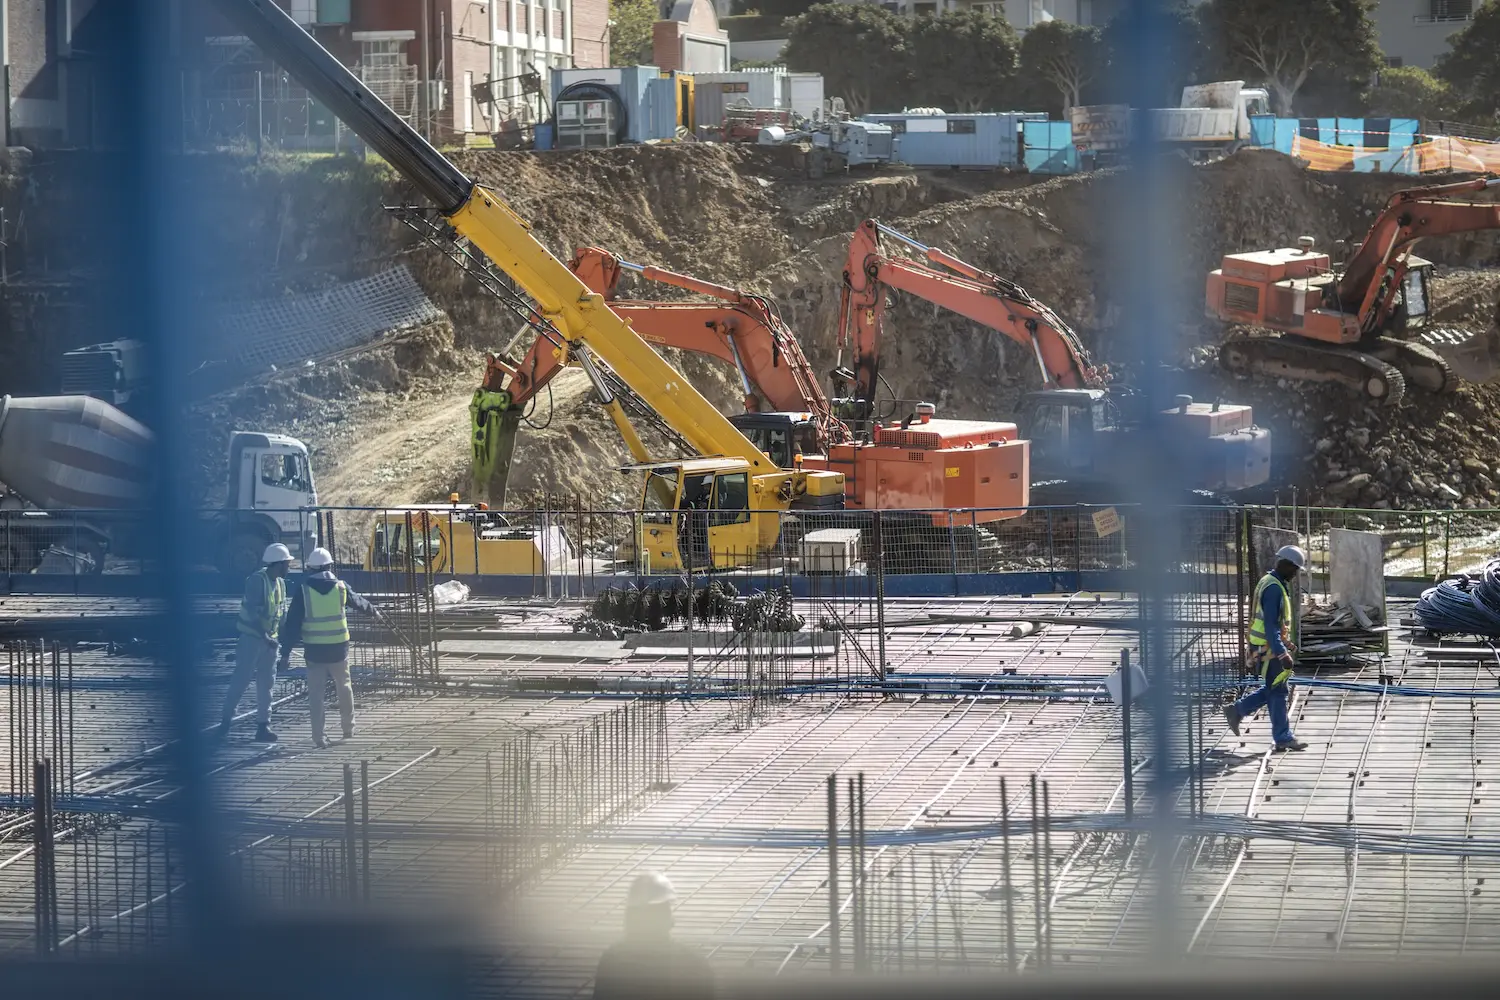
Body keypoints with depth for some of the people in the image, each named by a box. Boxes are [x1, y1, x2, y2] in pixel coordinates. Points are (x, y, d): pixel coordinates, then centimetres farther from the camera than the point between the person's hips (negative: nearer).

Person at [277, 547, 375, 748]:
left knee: (316, 693, 4)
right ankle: (348, 728, 29)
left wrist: (286, 653, -3)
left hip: (314, 649, -1)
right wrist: (371, 609, 45)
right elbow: (358, 601, 22)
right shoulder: (340, 587, 1)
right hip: (338, 648, 1)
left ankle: (318, 736, 1)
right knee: (343, 687, 19)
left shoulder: (303, 590, -4)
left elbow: (293, 624, -6)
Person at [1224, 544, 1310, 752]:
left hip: (1269, 645, 10)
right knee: (1277, 690, -2)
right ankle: (1283, 737, 4)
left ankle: (1236, 711, 22)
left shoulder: (1273, 584, 13)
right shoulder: (1273, 588, -21)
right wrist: (1282, 653, -27)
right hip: (1269, 648, -10)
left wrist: (1285, 643, 24)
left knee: (1273, 689, 17)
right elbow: (1270, 625, -25)